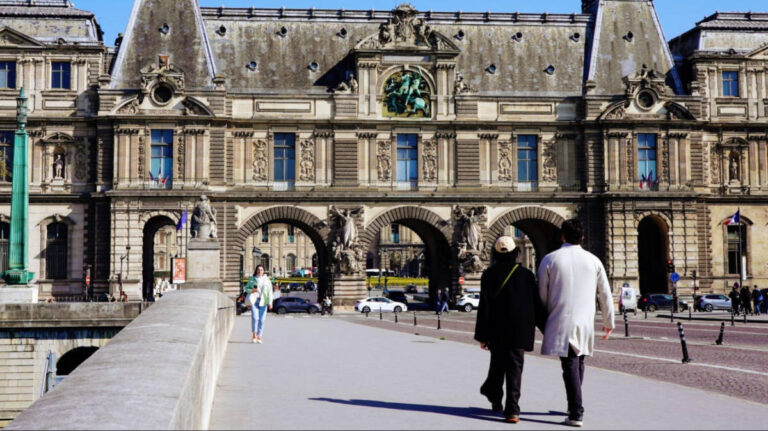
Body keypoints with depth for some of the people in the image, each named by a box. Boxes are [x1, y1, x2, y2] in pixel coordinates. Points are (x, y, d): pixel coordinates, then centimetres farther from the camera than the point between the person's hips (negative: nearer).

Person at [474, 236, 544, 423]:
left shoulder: (489, 275, -4)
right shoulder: (526, 274, -3)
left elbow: (484, 308, -6)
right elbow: (536, 305, 1)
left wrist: (481, 336, -3)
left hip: (496, 332, 1)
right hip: (519, 331, -1)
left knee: (497, 364, 19)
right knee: (514, 368, 1)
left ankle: (495, 399, 32)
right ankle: (512, 410, -6)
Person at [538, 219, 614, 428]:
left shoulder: (550, 259, -2)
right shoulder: (593, 260, 4)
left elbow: (542, 295, 1)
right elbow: (605, 294, 10)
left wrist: (545, 320, 15)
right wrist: (609, 321, 21)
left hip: (561, 323, -3)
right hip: (586, 322, 3)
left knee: (570, 366, -4)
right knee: (578, 363, 17)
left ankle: (577, 413, -10)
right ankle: (574, 406, 29)